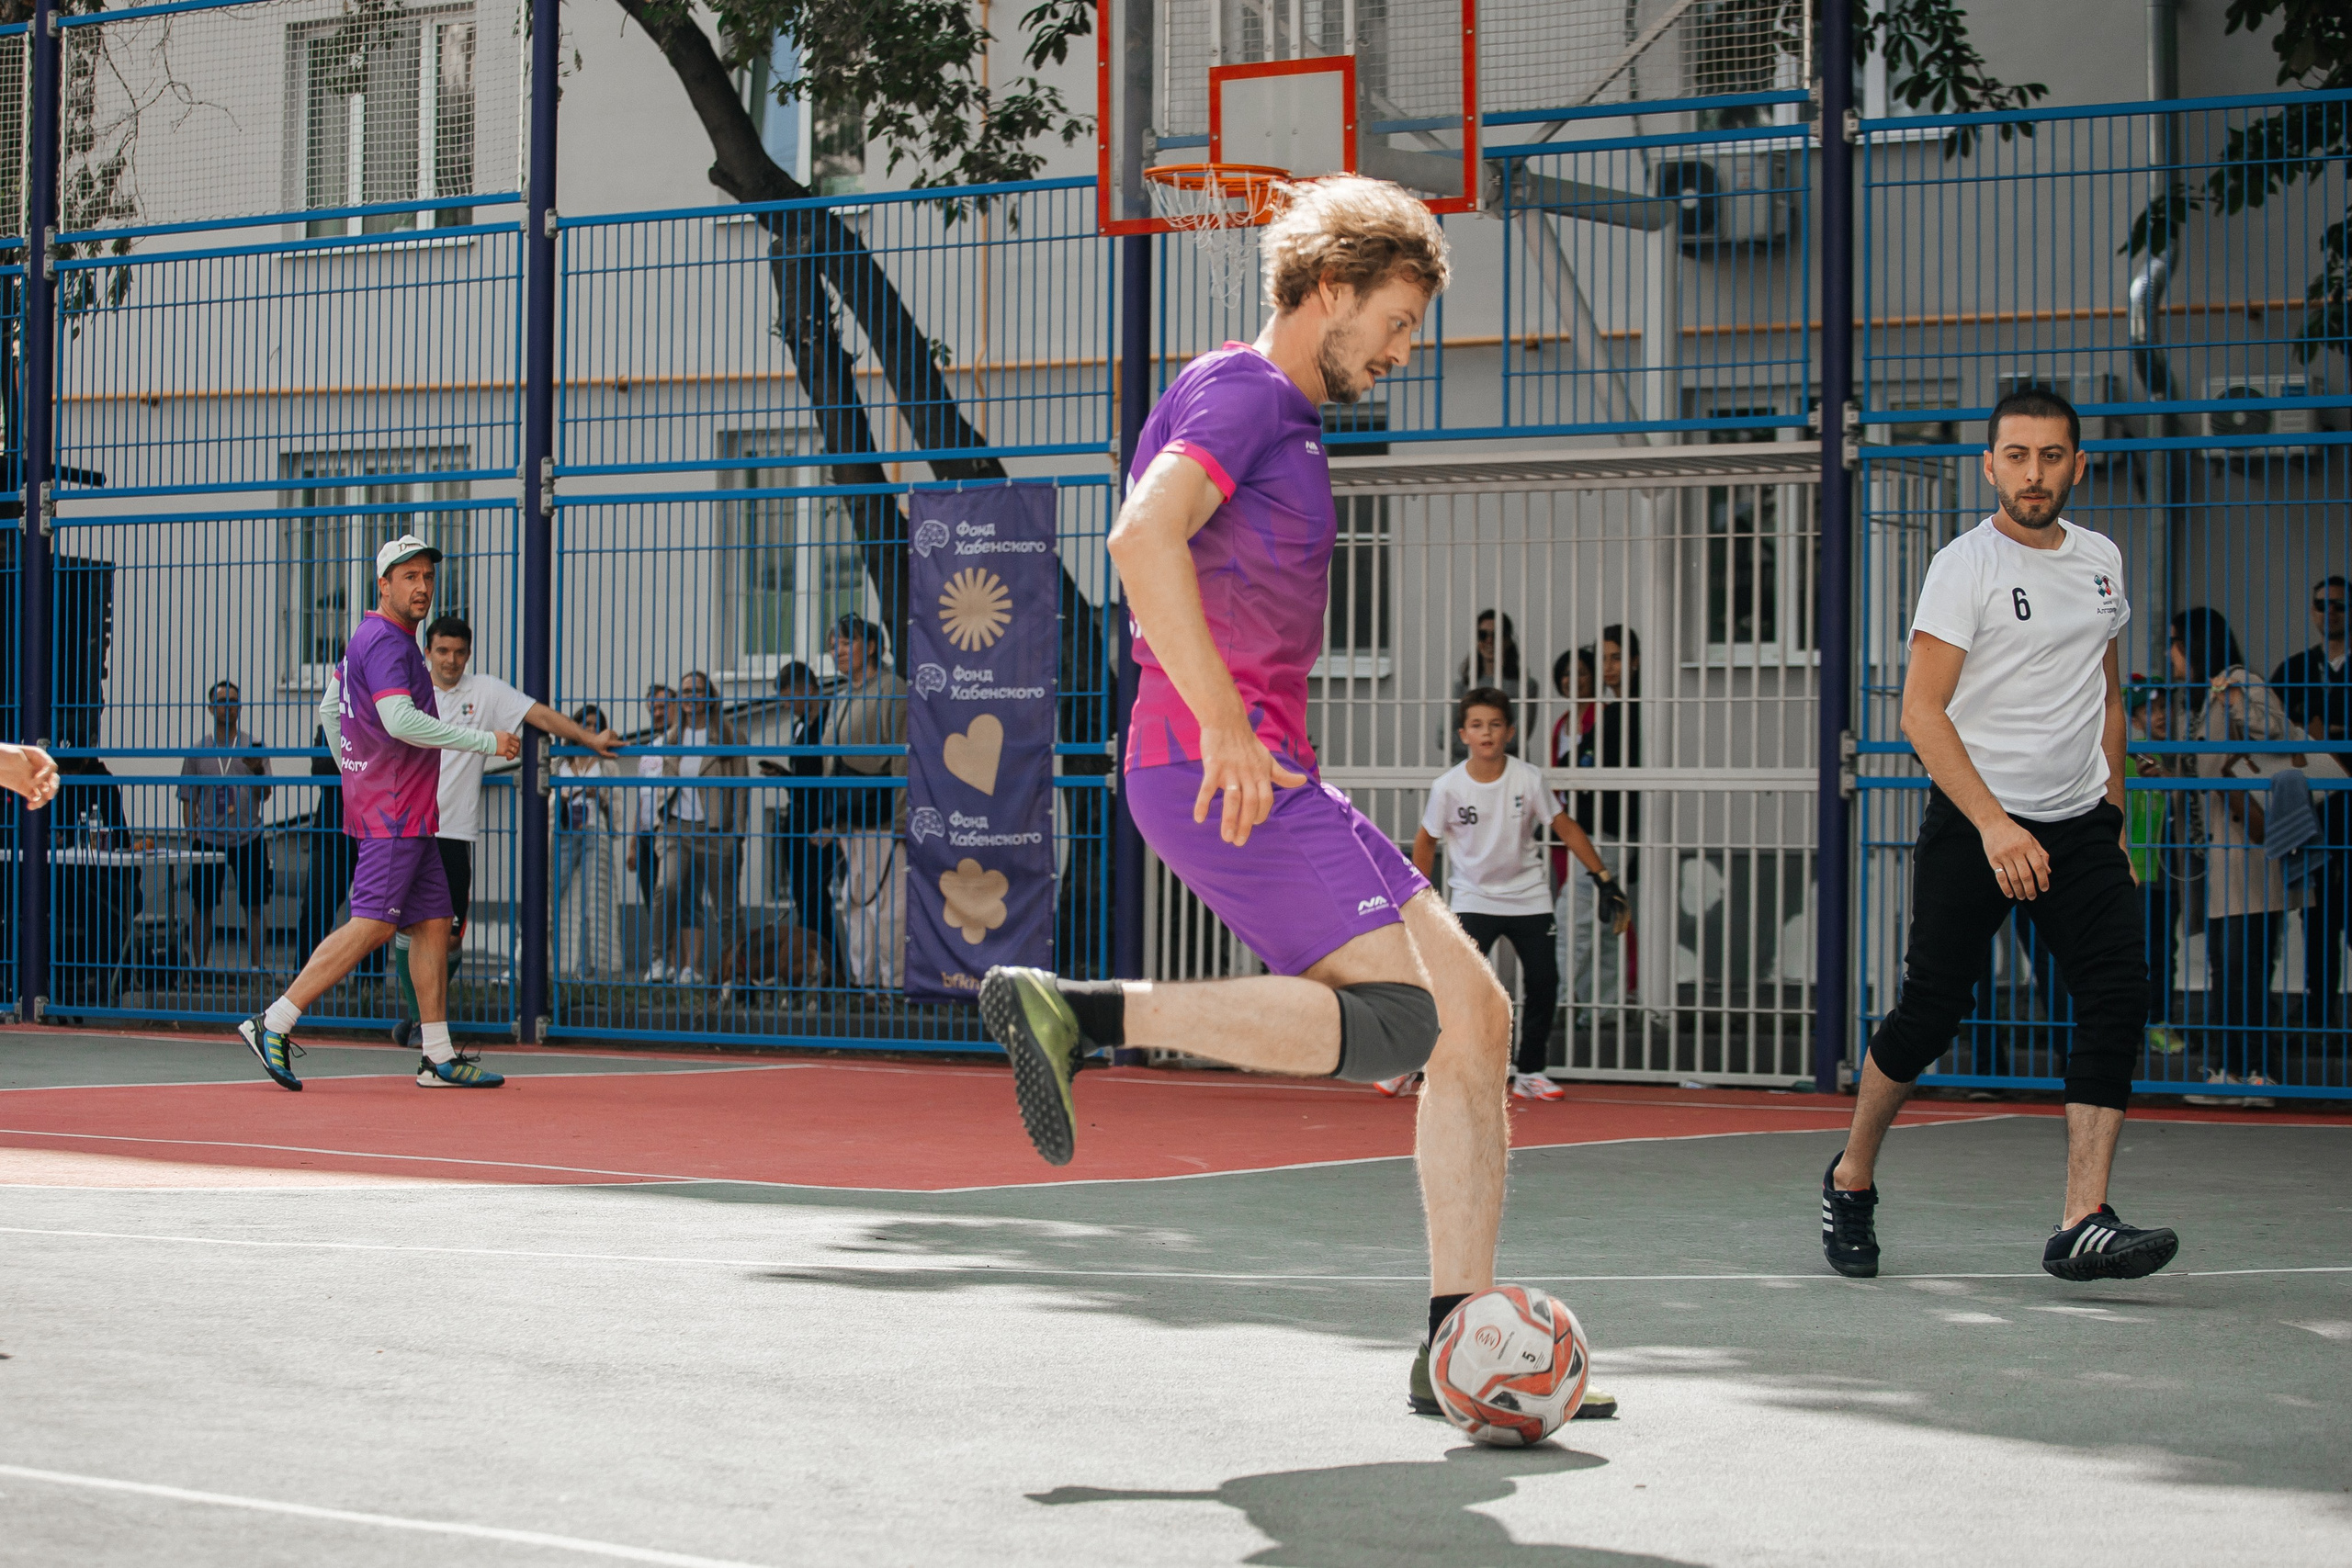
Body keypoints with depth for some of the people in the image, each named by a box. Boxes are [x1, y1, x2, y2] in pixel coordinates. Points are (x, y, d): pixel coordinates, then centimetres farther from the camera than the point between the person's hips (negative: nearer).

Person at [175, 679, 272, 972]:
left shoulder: (253, 747, 5)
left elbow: (264, 795, -2)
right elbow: (189, 799, 8)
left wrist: (257, 770, -21)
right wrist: (191, 837, 0)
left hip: (248, 838, 0)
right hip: (209, 838, 0)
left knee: (254, 907, -1)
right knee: (202, 908, 3)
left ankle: (255, 967, 4)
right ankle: (199, 968, 10)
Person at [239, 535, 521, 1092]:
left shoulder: (368, 639, 17)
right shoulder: (386, 643, -15)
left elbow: (329, 710, 26)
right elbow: (399, 720, -28)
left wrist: (356, 774, 29)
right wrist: (485, 741, -23)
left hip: (408, 817, 10)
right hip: (394, 814, -10)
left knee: (433, 923, 9)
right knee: (371, 925, -12)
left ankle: (439, 1057, 10)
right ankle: (273, 1023, -10)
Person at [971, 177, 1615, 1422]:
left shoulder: (1285, 420, 24)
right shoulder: (1238, 391, -7)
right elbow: (1142, 540, -24)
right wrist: (1226, 726, -26)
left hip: (1260, 774, 10)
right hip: (1223, 772, -10)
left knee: (1475, 1017, 5)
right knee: (1399, 1024, -21)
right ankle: (1079, 1012, -17)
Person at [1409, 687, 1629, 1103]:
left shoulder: (1528, 779, -10)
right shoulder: (1448, 787, -13)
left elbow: (1565, 828, 0)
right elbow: (1426, 841, 2)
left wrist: (1603, 879, -1)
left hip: (1528, 896, 2)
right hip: (1473, 898, -2)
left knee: (1544, 983, -2)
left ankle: (1530, 1073, 12)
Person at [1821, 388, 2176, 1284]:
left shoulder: (2101, 560, 11)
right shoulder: (1965, 565, -9)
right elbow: (1921, 712, -15)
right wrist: (1994, 824, -25)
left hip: (2080, 822, 5)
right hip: (1973, 824, -5)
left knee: (2119, 994, -13)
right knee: (1928, 1013, -3)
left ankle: (2083, 1226, -16)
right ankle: (1851, 1179, 23)